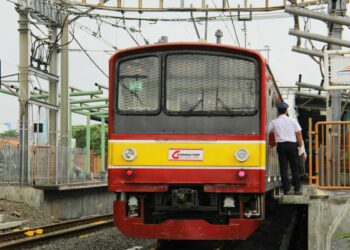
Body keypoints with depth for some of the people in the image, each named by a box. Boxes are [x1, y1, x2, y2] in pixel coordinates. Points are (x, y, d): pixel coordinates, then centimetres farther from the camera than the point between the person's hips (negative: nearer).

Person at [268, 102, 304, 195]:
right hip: (292, 145, 1)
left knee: (283, 168, 2)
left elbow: (265, 133, 4)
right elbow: (298, 133, 1)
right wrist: (301, 147, 5)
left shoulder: (274, 122, 4)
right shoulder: (293, 120, 5)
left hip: (281, 145, 0)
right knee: (295, 167, 5)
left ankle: (286, 189, -2)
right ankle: (297, 189, 4)